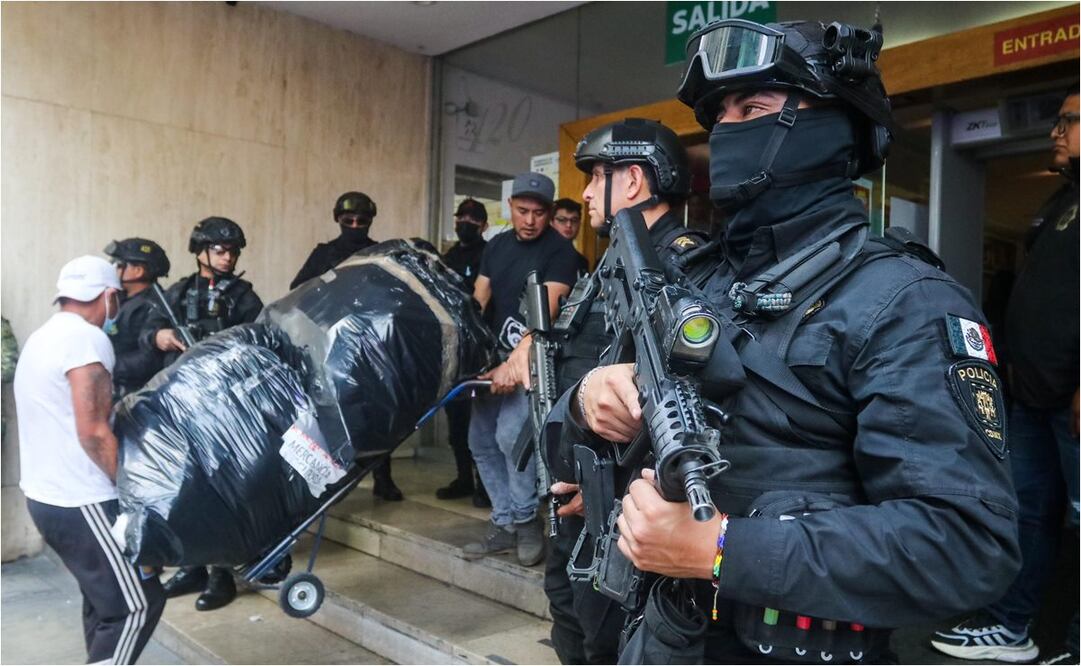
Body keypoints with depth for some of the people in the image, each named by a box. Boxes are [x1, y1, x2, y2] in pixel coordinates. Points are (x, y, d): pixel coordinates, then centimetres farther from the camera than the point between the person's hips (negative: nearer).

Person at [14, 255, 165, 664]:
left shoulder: (40, 339, 13)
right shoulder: (87, 339, -17)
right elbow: (93, 433, -23)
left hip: (44, 494, 10)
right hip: (80, 503, -10)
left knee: (103, 597, 21)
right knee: (136, 603, -2)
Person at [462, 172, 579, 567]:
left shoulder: (558, 251, -9)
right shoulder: (496, 246, 11)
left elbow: (546, 312, -20)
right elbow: (477, 302, 6)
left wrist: (515, 361, -31)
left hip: (531, 360, -7)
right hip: (493, 357, 7)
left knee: (511, 435, -22)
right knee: (482, 442, 6)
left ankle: (525, 521, 0)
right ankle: (504, 524, 20)